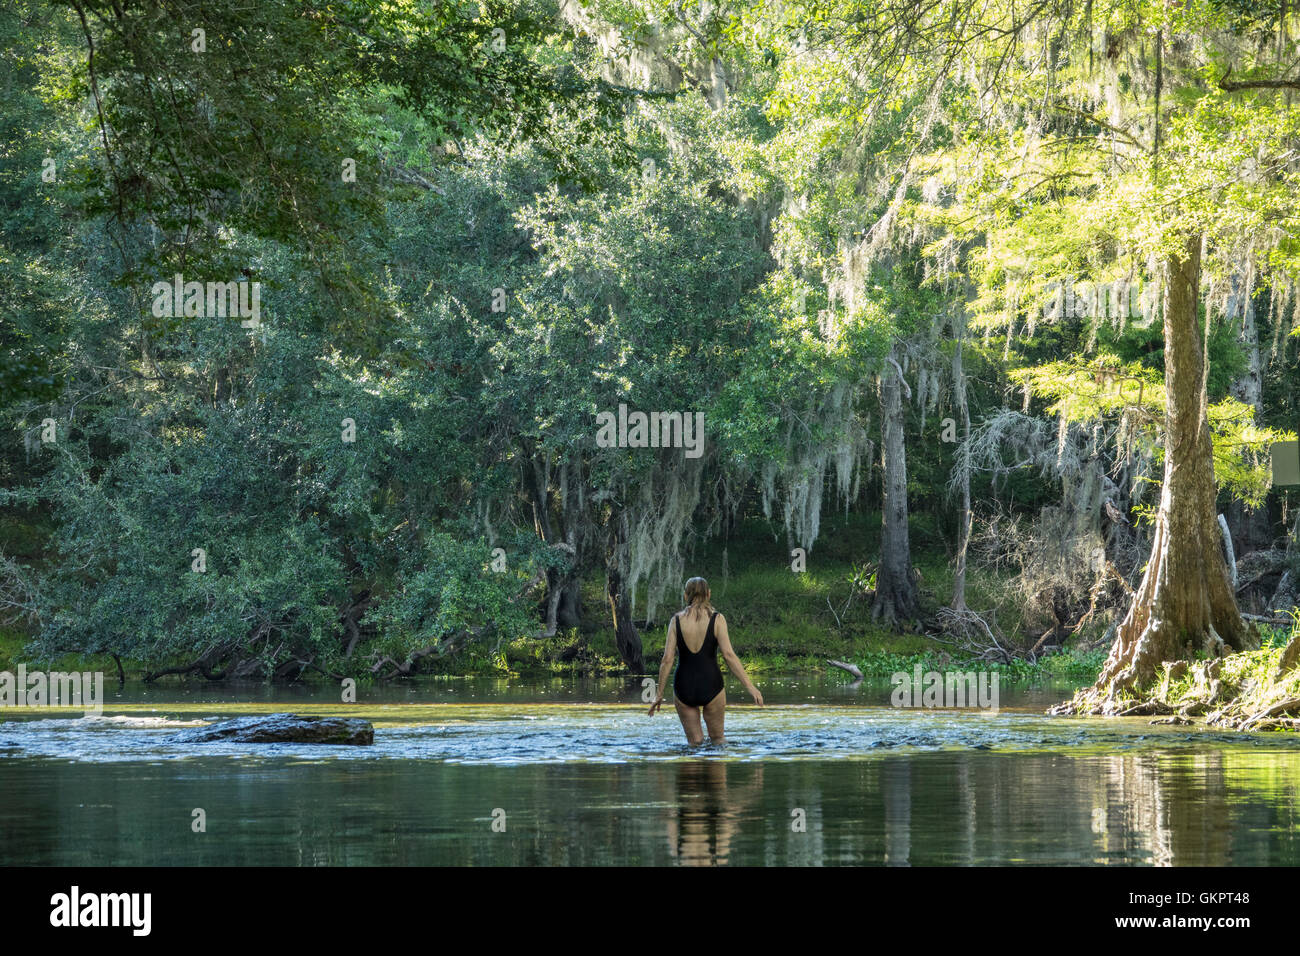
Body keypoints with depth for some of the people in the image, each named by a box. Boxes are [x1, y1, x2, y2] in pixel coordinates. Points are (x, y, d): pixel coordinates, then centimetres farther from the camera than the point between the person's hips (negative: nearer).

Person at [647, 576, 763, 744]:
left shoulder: (676, 620, -1)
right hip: (711, 686, -1)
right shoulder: (717, 619, -6)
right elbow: (729, 655, -14)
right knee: (717, 737, 17)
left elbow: (667, 659, -4)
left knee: (695, 742, 13)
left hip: (684, 687, 1)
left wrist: (660, 694, 2)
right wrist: (750, 686, -13)